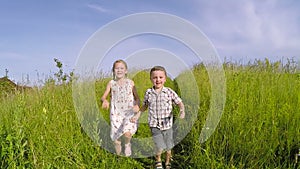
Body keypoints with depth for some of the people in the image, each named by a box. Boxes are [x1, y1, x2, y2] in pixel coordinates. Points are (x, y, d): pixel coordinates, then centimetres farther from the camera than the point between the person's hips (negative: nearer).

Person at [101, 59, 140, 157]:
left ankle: (127, 144, 9)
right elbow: (103, 96, 1)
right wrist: (104, 101, -24)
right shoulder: (111, 83, 3)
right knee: (116, 139, 7)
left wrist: (137, 105, -16)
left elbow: (137, 98, 6)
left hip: (129, 113, -1)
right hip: (116, 114, 2)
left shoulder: (130, 83, 2)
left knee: (127, 134, -26)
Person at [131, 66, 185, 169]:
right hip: (154, 125, 0)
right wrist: (137, 115, 12)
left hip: (167, 125, 1)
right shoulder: (148, 93, -1)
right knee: (159, 148, -9)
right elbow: (144, 106, 15)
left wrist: (182, 111, -23)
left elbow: (179, 103, -3)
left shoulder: (169, 92, -6)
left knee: (168, 147, 13)